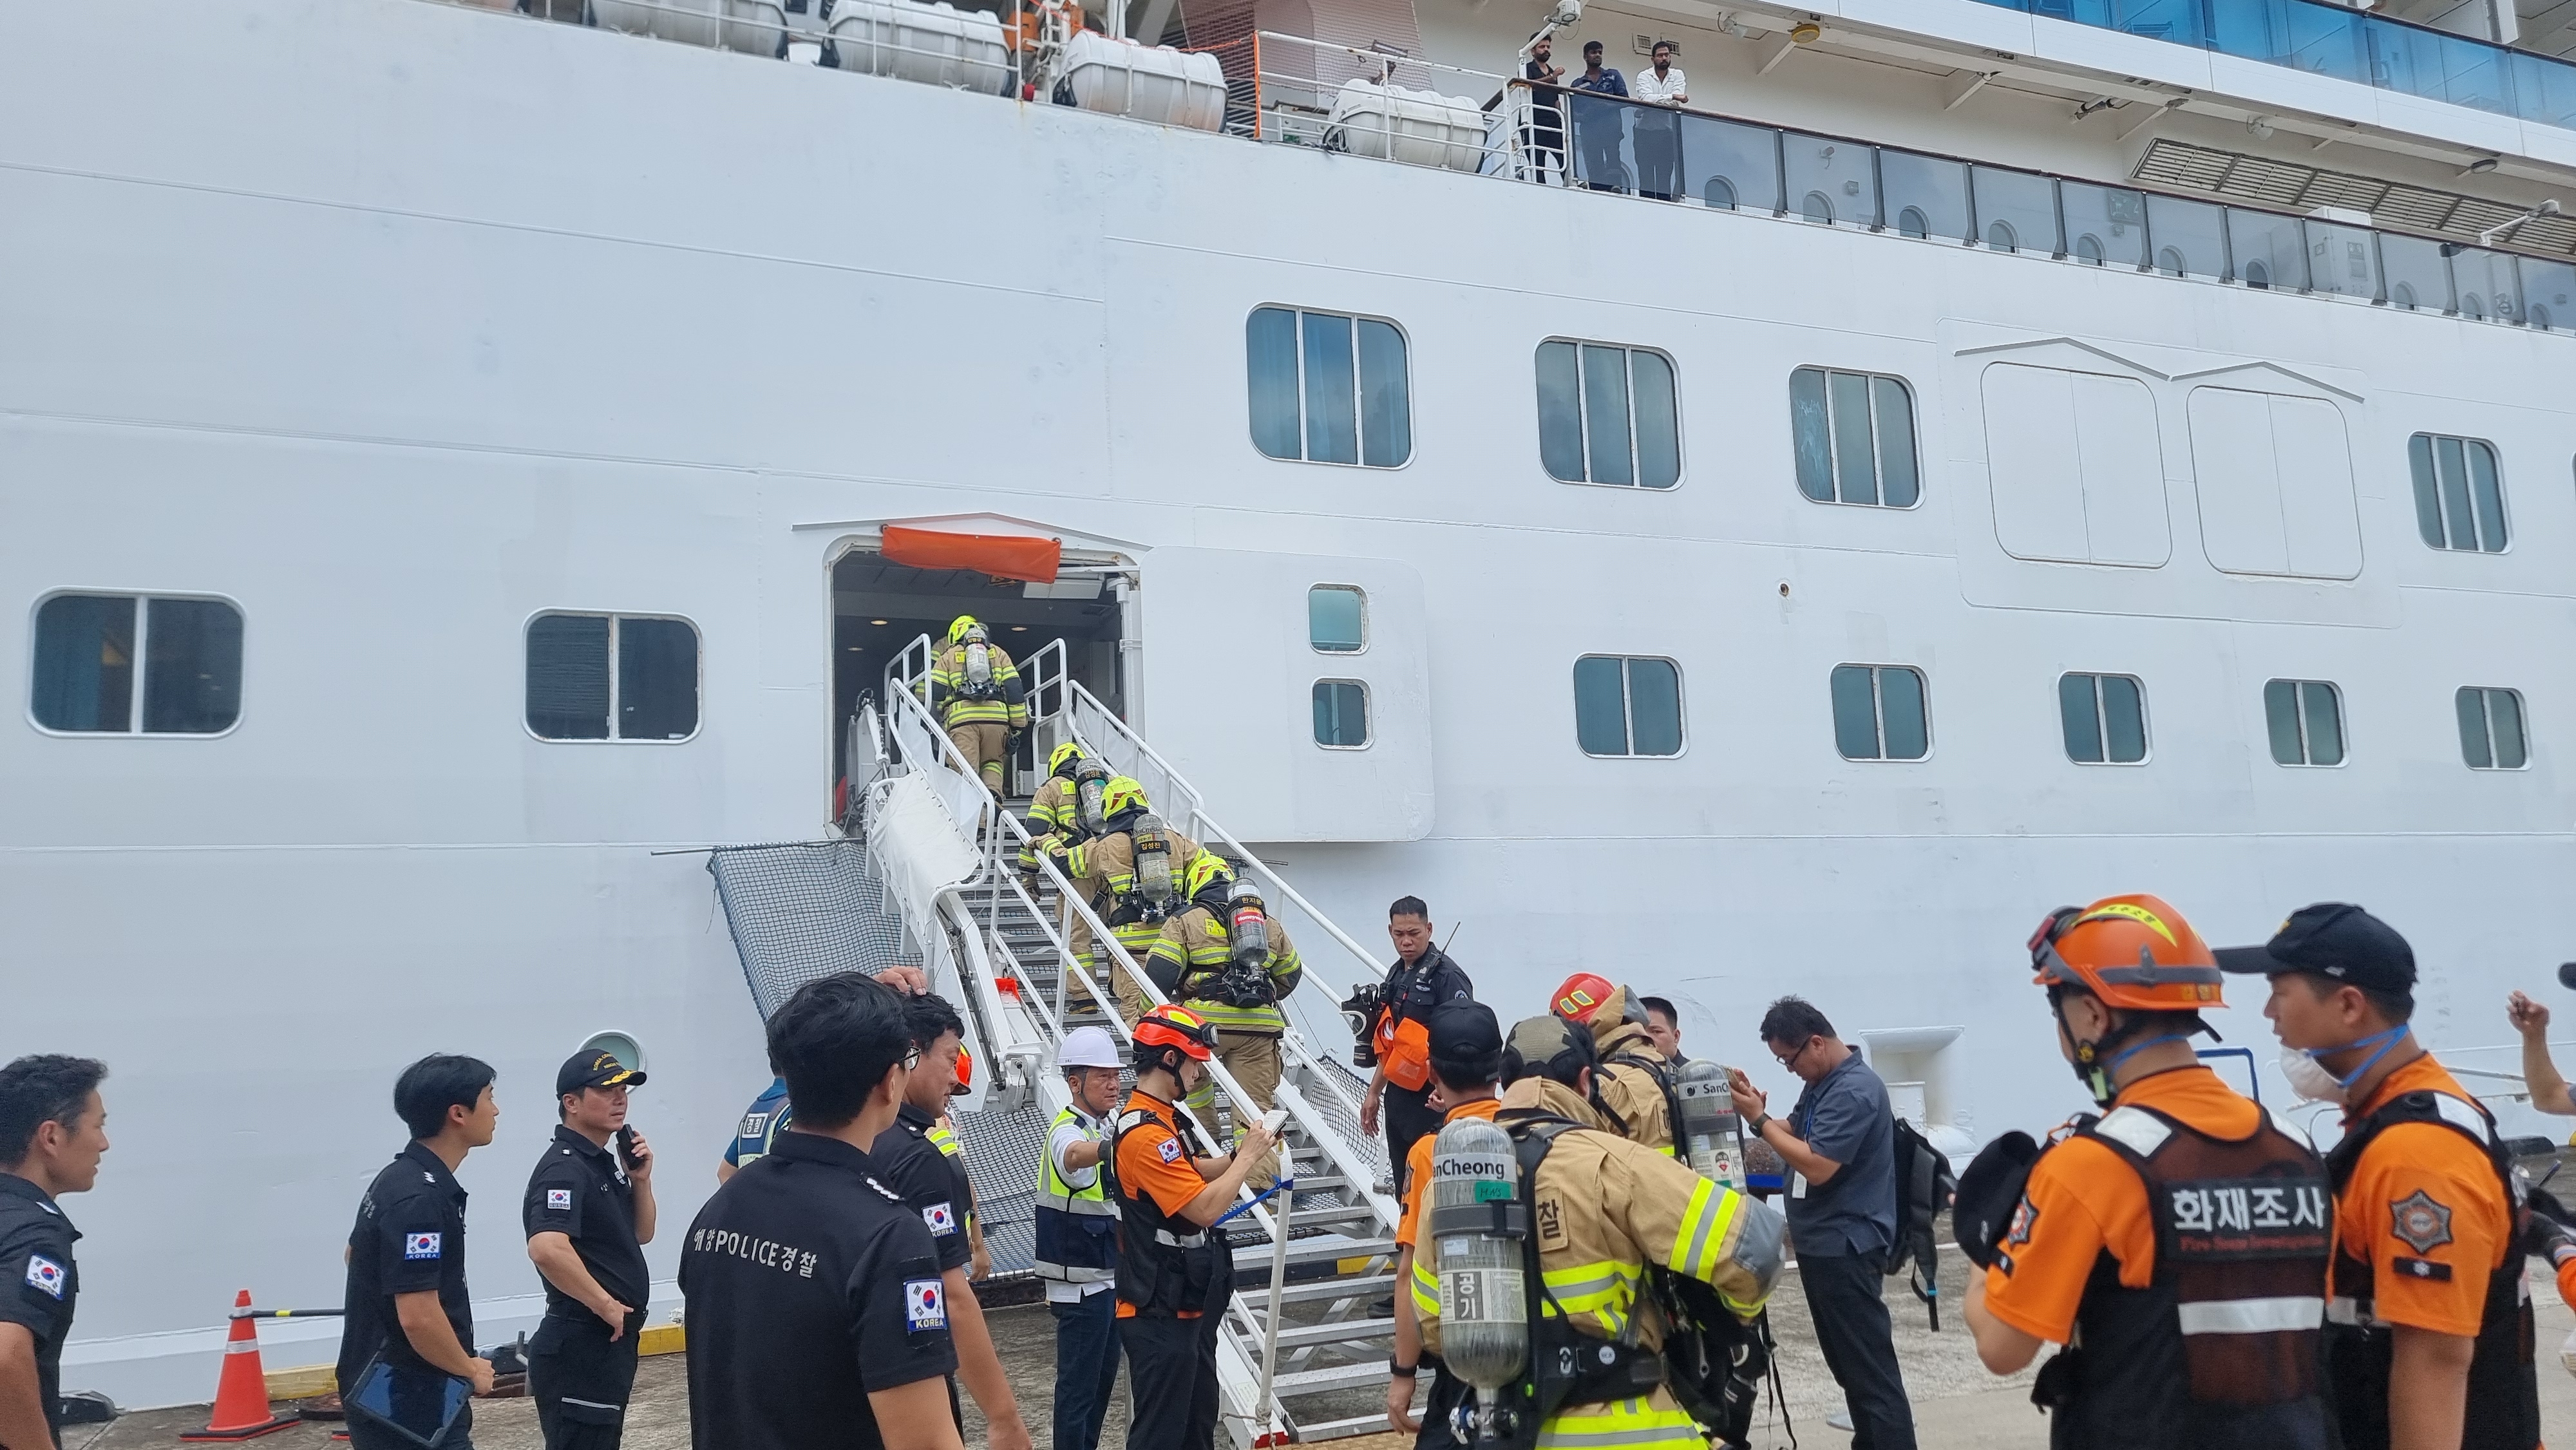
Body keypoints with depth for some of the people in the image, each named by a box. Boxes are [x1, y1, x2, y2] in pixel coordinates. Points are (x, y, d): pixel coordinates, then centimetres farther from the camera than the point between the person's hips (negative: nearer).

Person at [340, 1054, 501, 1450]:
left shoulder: (398, 1179, 9)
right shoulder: (420, 1198, -23)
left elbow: (355, 1254, 26)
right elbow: (419, 1317, -28)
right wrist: (470, 1369, -12)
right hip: (408, 1405, -10)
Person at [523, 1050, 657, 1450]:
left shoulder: (606, 1162, 12)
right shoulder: (564, 1168, -18)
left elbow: (640, 1235, 19)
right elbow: (546, 1248, -34)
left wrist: (641, 1180, 1)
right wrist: (607, 1306, -24)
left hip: (611, 1339, 10)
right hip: (580, 1342, -10)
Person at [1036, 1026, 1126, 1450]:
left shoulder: (1108, 1125, 7)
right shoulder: (1067, 1130, -21)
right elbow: (1074, 1155, -49)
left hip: (1110, 1277, 9)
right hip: (1081, 1285, -9)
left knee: (1103, 1380, 19)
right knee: (1078, 1386, -1)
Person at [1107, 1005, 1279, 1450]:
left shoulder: (1167, 1119, 8)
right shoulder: (1144, 1132, -25)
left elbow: (1195, 1172, 18)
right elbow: (1205, 1208, -27)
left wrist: (1241, 1153, 1)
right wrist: (1248, 1157, -15)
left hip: (1189, 1306, 10)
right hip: (1160, 1316, -10)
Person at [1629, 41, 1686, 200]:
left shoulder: (1677, 75, 6)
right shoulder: (1644, 76, -1)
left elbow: (1676, 103, -9)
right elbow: (1645, 98, -20)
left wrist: (1654, 102, -18)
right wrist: (1672, 97, -22)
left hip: (1667, 131, 2)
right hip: (1646, 130, -2)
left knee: (1666, 175, 1)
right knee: (1646, 176, -5)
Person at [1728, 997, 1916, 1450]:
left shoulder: (1855, 1090, -20)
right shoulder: (1821, 1084, 10)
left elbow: (1817, 1165, -25)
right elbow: (1793, 1133, 14)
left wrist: (1758, 1120, -20)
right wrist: (1758, 1111, -4)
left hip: (1845, 1248, -10)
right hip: (1822, 1244, 10)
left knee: (1871, 1369, -7)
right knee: (1847, 1363, 18)